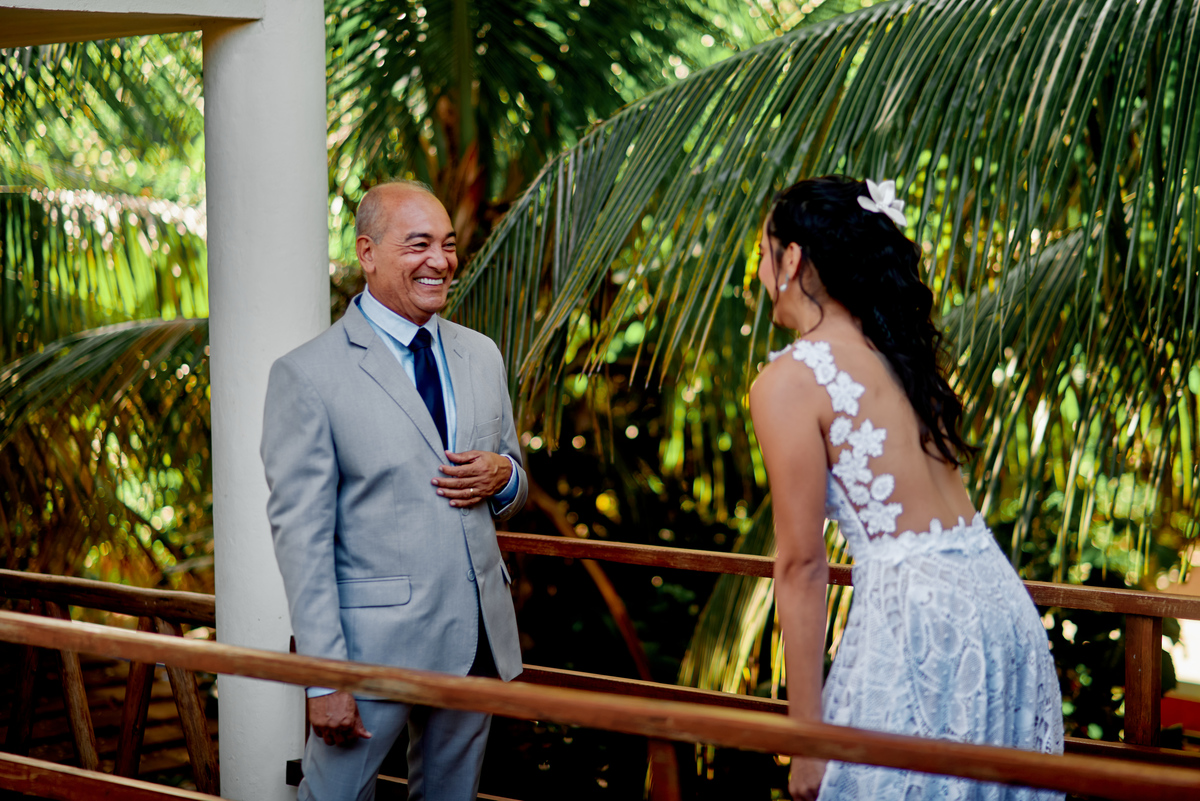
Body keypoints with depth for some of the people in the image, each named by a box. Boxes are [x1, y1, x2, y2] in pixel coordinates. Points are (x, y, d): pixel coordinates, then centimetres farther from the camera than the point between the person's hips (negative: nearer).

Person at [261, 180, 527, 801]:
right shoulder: (307, 376, -9)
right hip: (374, 645, -6)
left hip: (479, 637, 6)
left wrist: (502, 476, -6)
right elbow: (301, 534, -12)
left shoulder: (481, 356, 10)